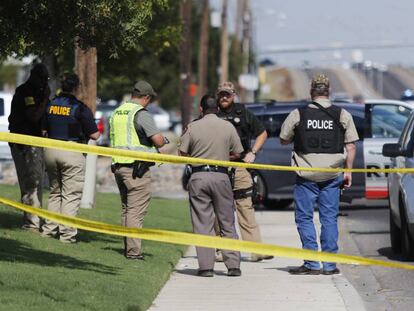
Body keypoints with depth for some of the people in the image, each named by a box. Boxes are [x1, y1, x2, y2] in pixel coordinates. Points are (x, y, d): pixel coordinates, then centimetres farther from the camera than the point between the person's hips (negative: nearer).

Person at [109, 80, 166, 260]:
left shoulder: (116, 113, 13)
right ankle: (133, 251, -8)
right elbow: (158, 141, -17)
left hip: (118, 165, 8)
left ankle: (128, 248, 17)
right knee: (136, 210, -6)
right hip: (137, 167, -8)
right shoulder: (141, 114, -12)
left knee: (126, 208, 16)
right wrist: (162, 141, 7)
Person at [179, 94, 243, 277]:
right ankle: (233, 265, 5)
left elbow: (182, 153, 0)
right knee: (227, 223, 9)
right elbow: (237, 154, 6)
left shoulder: (193, 127, -1)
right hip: (221, 176, 1)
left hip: (198, 177, -1)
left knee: (202, 224, 3)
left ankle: (206, 266, 0)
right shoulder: (228, 127, 2)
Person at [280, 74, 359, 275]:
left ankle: (312, 264, 2)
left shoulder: (297, 115, -3)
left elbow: (284, 140, 8)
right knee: (329, 218, 7)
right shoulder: (343, 115, 0)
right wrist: (348, 171, 8)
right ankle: (329, 265, 7)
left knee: (304, 218, 6)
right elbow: (351, 146, 2)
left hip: (306, 175, -2)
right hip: (332, 175, 2)